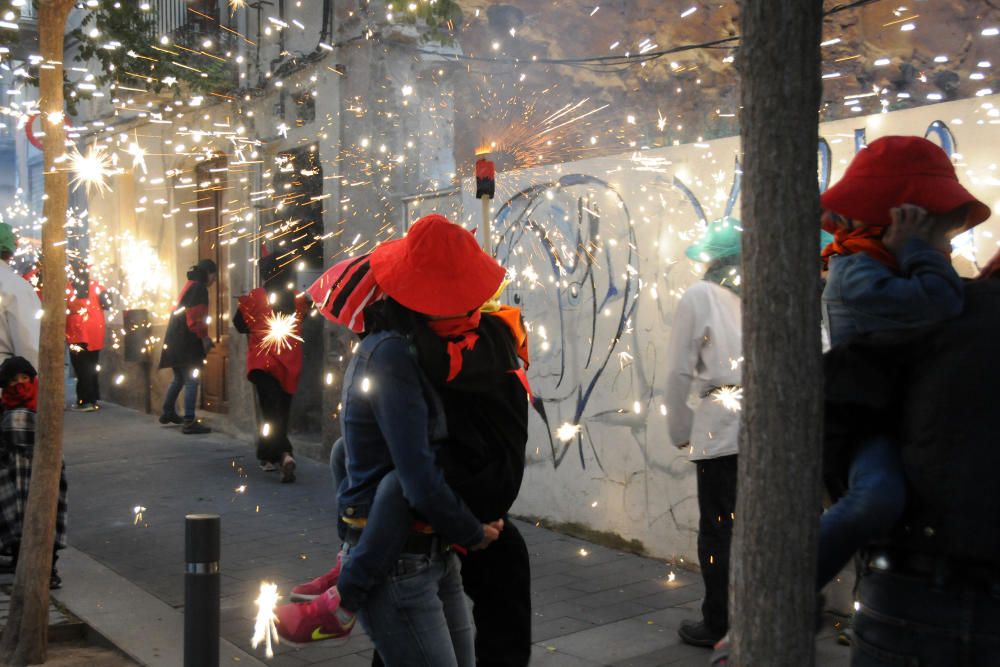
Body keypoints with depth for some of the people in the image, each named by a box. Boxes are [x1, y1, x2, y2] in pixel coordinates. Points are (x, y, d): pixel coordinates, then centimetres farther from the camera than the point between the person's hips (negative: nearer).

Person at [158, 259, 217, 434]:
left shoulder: (190, 285, 18)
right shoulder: (199, 288, -12)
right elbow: (195, 319, -20)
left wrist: (203, 336, 16)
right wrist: (204, 337, -10)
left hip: (176, 341, 10)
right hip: (187, 343, -10)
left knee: (179, 379, 23)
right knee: (191, 381, -10)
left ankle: (168, 413, 34)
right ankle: (189, 422, -12)